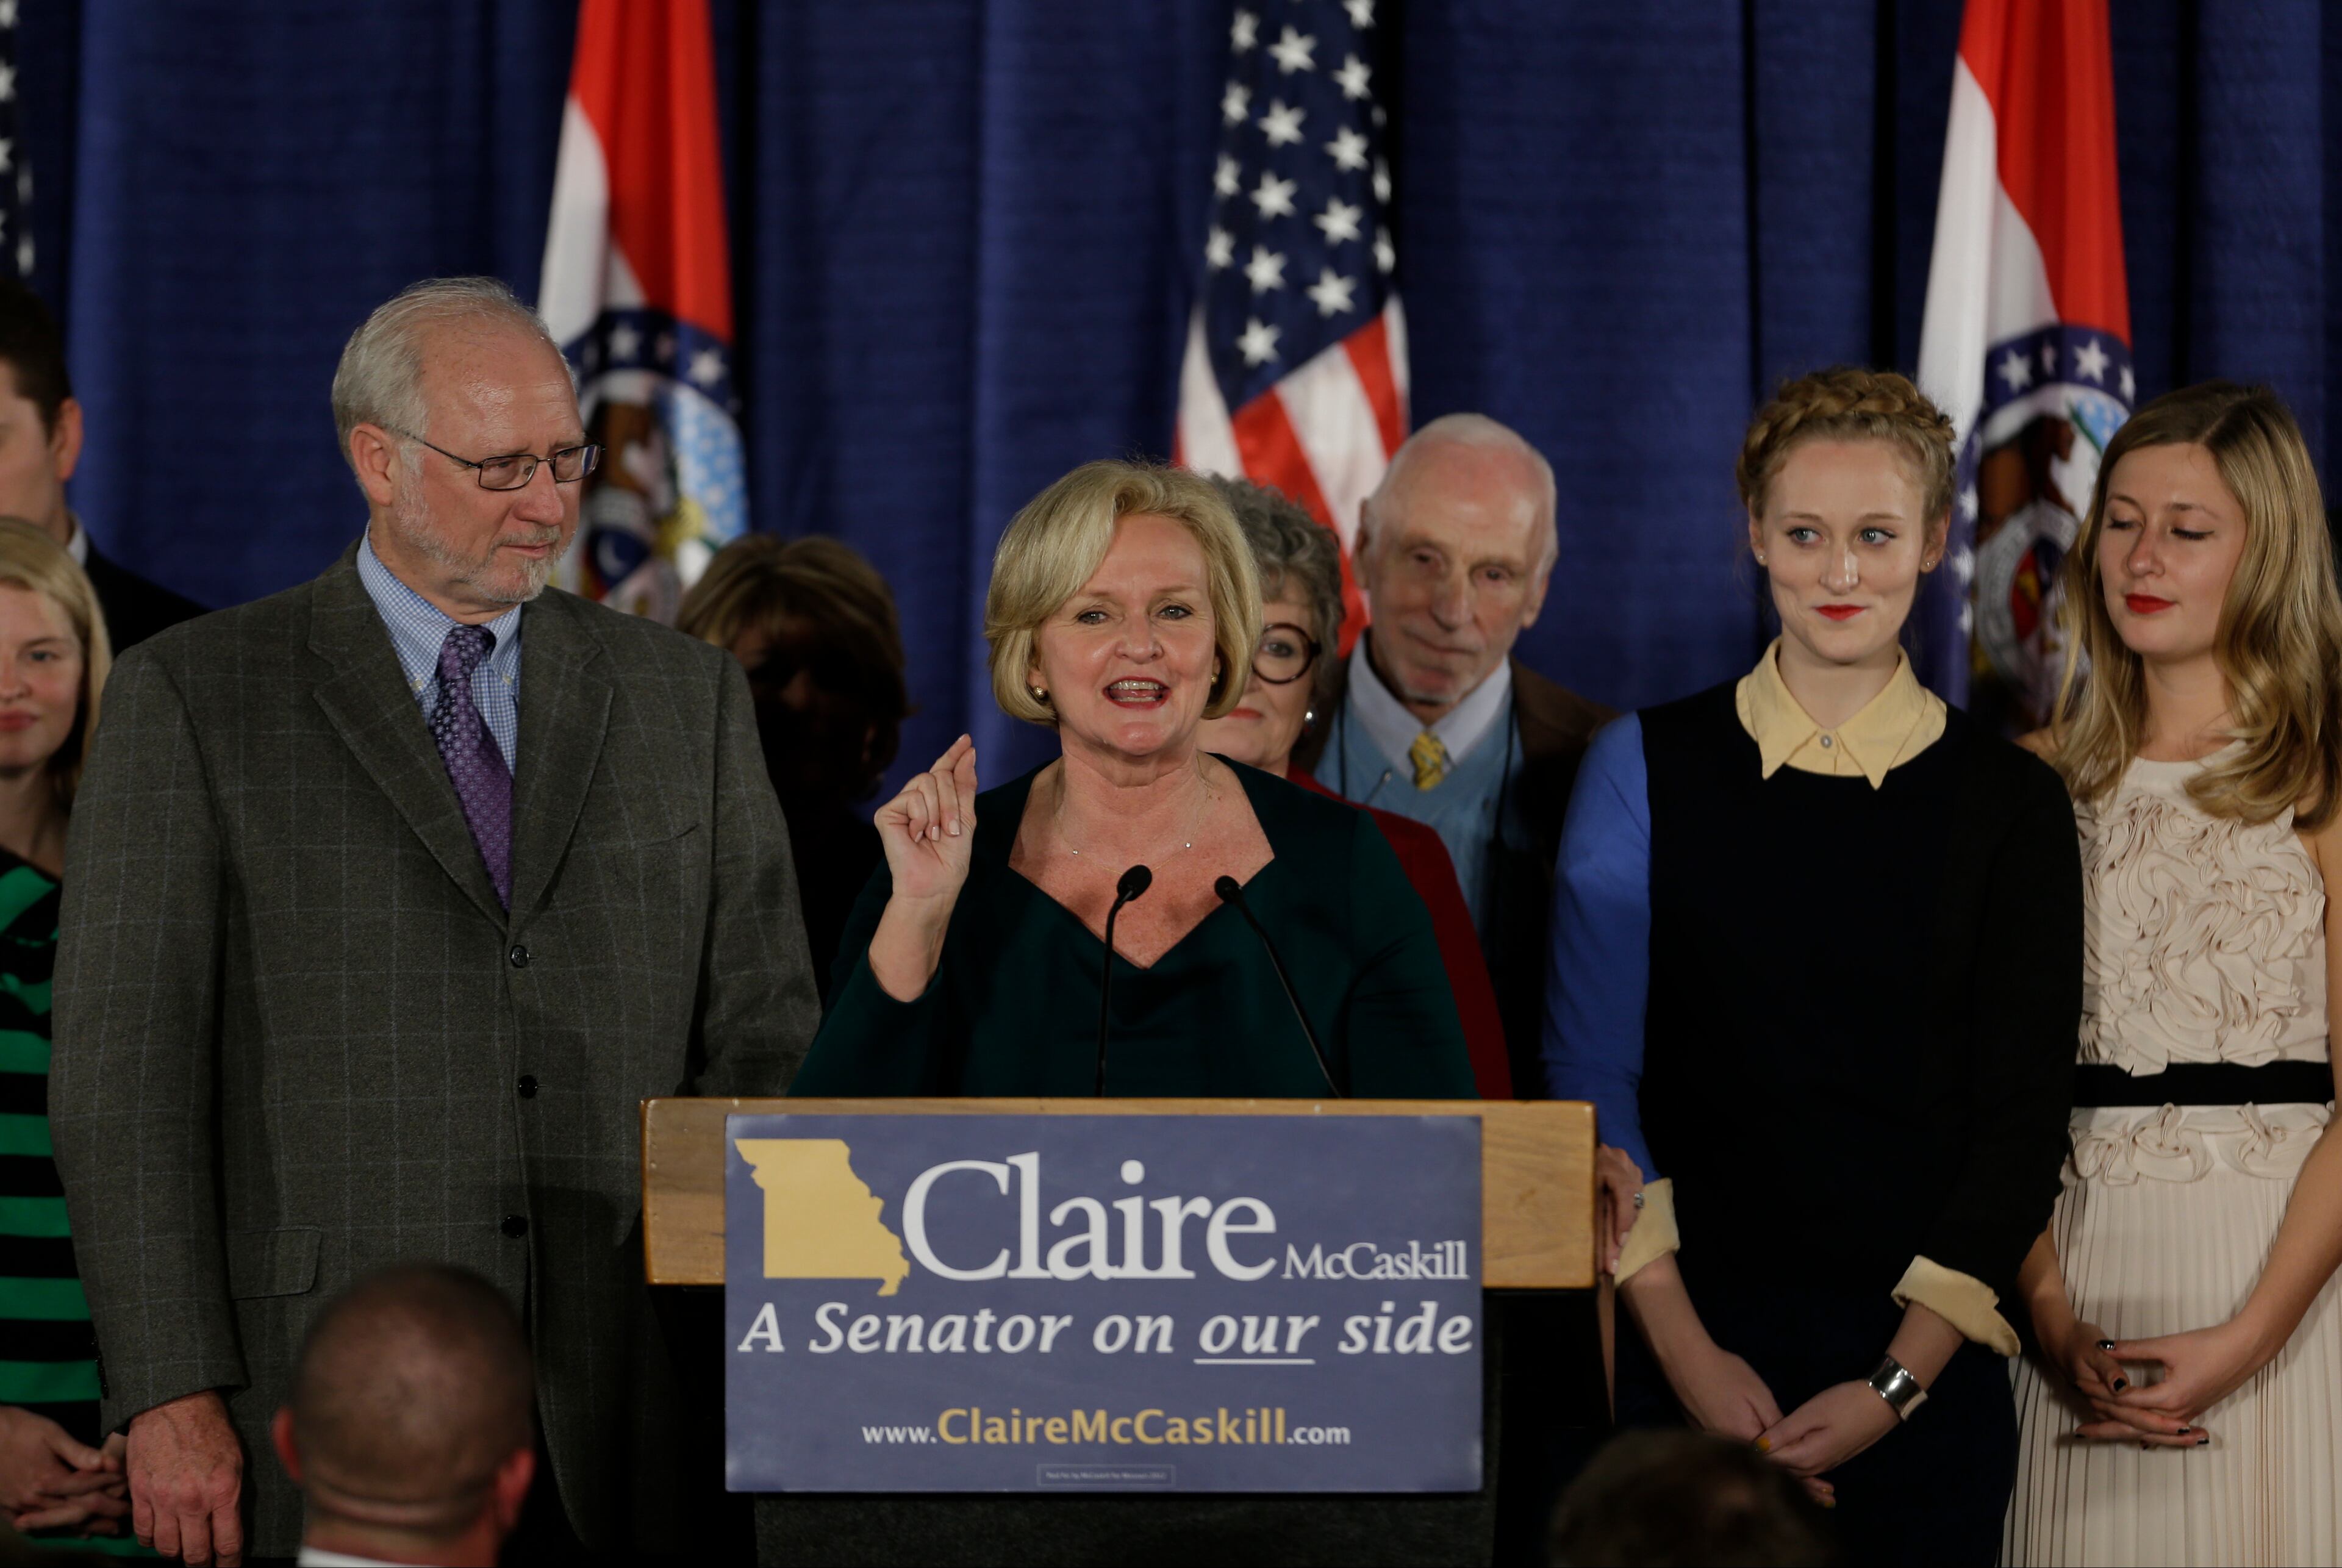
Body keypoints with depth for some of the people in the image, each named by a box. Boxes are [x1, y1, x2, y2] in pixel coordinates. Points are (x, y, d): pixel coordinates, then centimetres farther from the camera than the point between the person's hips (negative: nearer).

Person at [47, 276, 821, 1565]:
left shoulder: (688, 696, 13)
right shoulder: (193, 697, 3)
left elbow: (762, 1045, 11)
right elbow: (126, 1066, -2)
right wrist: (172, 1398, -10)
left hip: (624, 1409, 3)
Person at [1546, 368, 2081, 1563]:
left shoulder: (2008, 803, 4)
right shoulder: (1649, 768, 4)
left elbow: (2023, 1125, 1)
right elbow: (1591, 1075, 0)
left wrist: (1900, 1382, -8)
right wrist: (1683, 1347, -9)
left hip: (1927, 1374, 0)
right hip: (1687, 1359, 0)